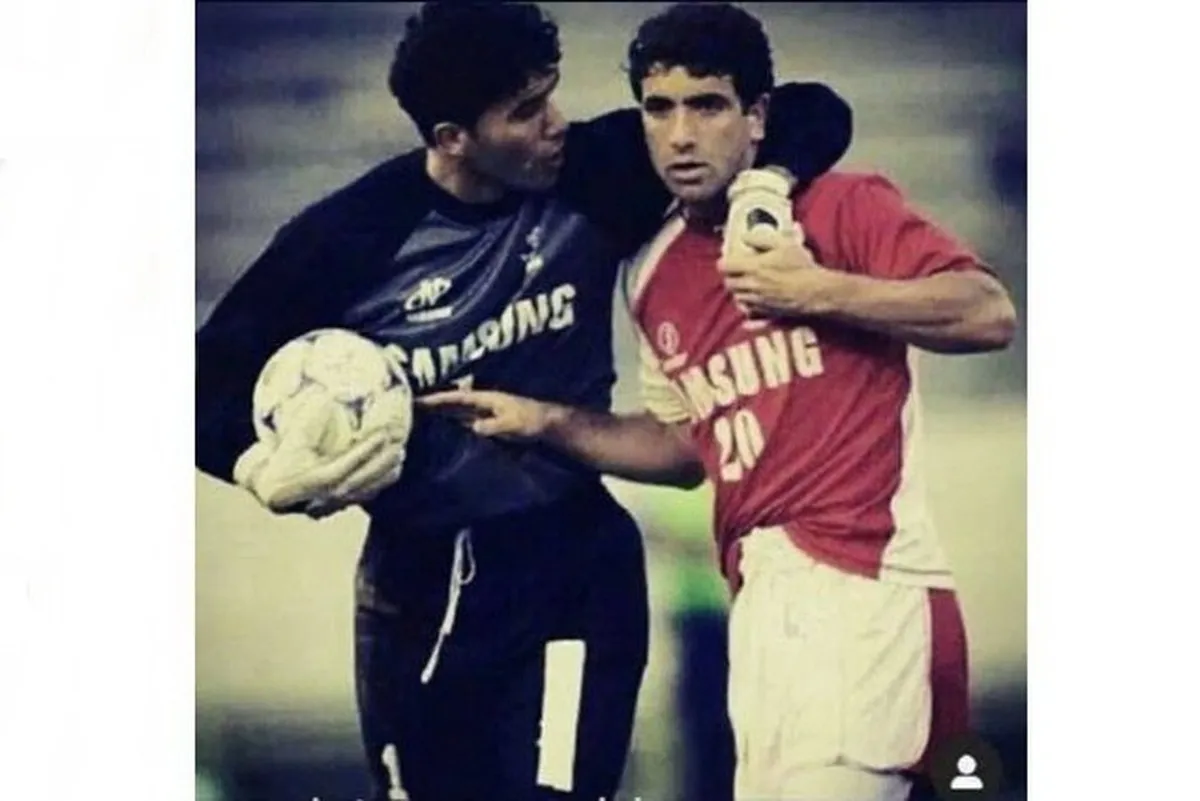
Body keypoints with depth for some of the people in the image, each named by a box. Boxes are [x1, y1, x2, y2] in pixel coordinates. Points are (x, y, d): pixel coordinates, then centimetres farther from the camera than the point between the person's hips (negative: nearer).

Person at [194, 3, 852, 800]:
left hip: (572, 566, -1)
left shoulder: (593, 175, -10)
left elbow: (813, 114, -5)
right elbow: (210, 380, -3)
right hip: (413, 582, 1)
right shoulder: (347, 237, -12)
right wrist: (264, 467, -23)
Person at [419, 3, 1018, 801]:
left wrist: (817, 291, -17)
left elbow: (990, 314, -15)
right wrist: (548, 423, 14)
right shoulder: (655, 278, 15)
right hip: (765, 590, 7)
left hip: (857, 583, -7)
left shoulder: (842, 206, -4)